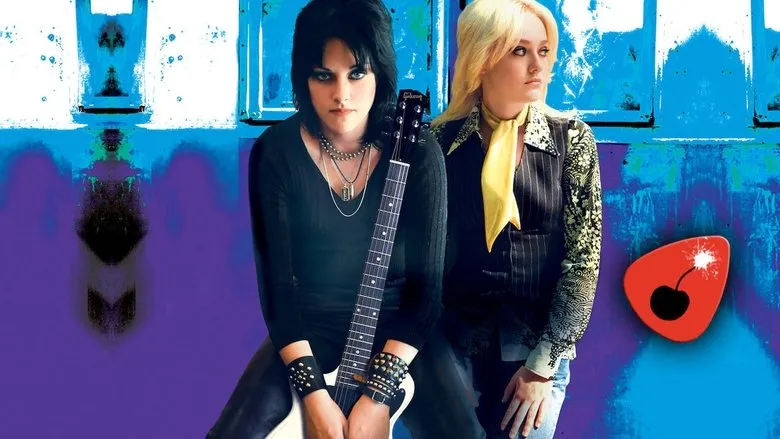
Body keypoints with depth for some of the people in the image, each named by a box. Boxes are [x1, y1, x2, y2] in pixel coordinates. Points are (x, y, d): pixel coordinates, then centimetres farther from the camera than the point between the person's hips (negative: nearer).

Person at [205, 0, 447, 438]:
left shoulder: (418, 151, -11)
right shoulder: (277, 151, -10)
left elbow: (428, 283, -11)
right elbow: (276, 279, -10)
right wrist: (313, 391, -20)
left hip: (400, 330, 0)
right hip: (311, 329, 0)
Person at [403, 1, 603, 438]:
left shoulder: (571, 140, -3)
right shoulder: (441, 140, -3)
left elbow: (583, 259, -5)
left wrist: (543, 364, -9)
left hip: (537, 344, 1)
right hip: (453, 342, 0)